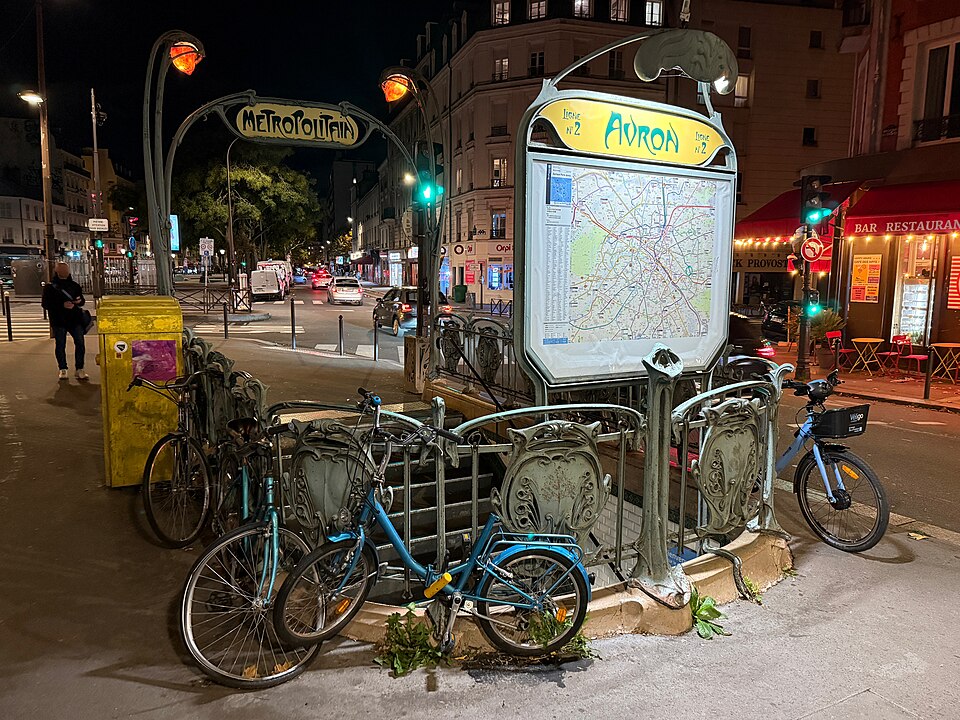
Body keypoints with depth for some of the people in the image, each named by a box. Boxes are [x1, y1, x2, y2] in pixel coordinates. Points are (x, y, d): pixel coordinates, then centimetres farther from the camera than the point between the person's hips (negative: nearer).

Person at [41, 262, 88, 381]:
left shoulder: (74, 285, 14)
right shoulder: (49, 287, 3)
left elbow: (82, 300, 22)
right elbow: (46, 304, -4)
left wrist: (79, 301, -4)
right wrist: (62, 305, -18)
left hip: (75, 319, 3)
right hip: (58, 321, -2)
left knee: (80, 343, -4)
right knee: (60, 345, 3)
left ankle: (79, 370, 4)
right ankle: (63, 370, 14)